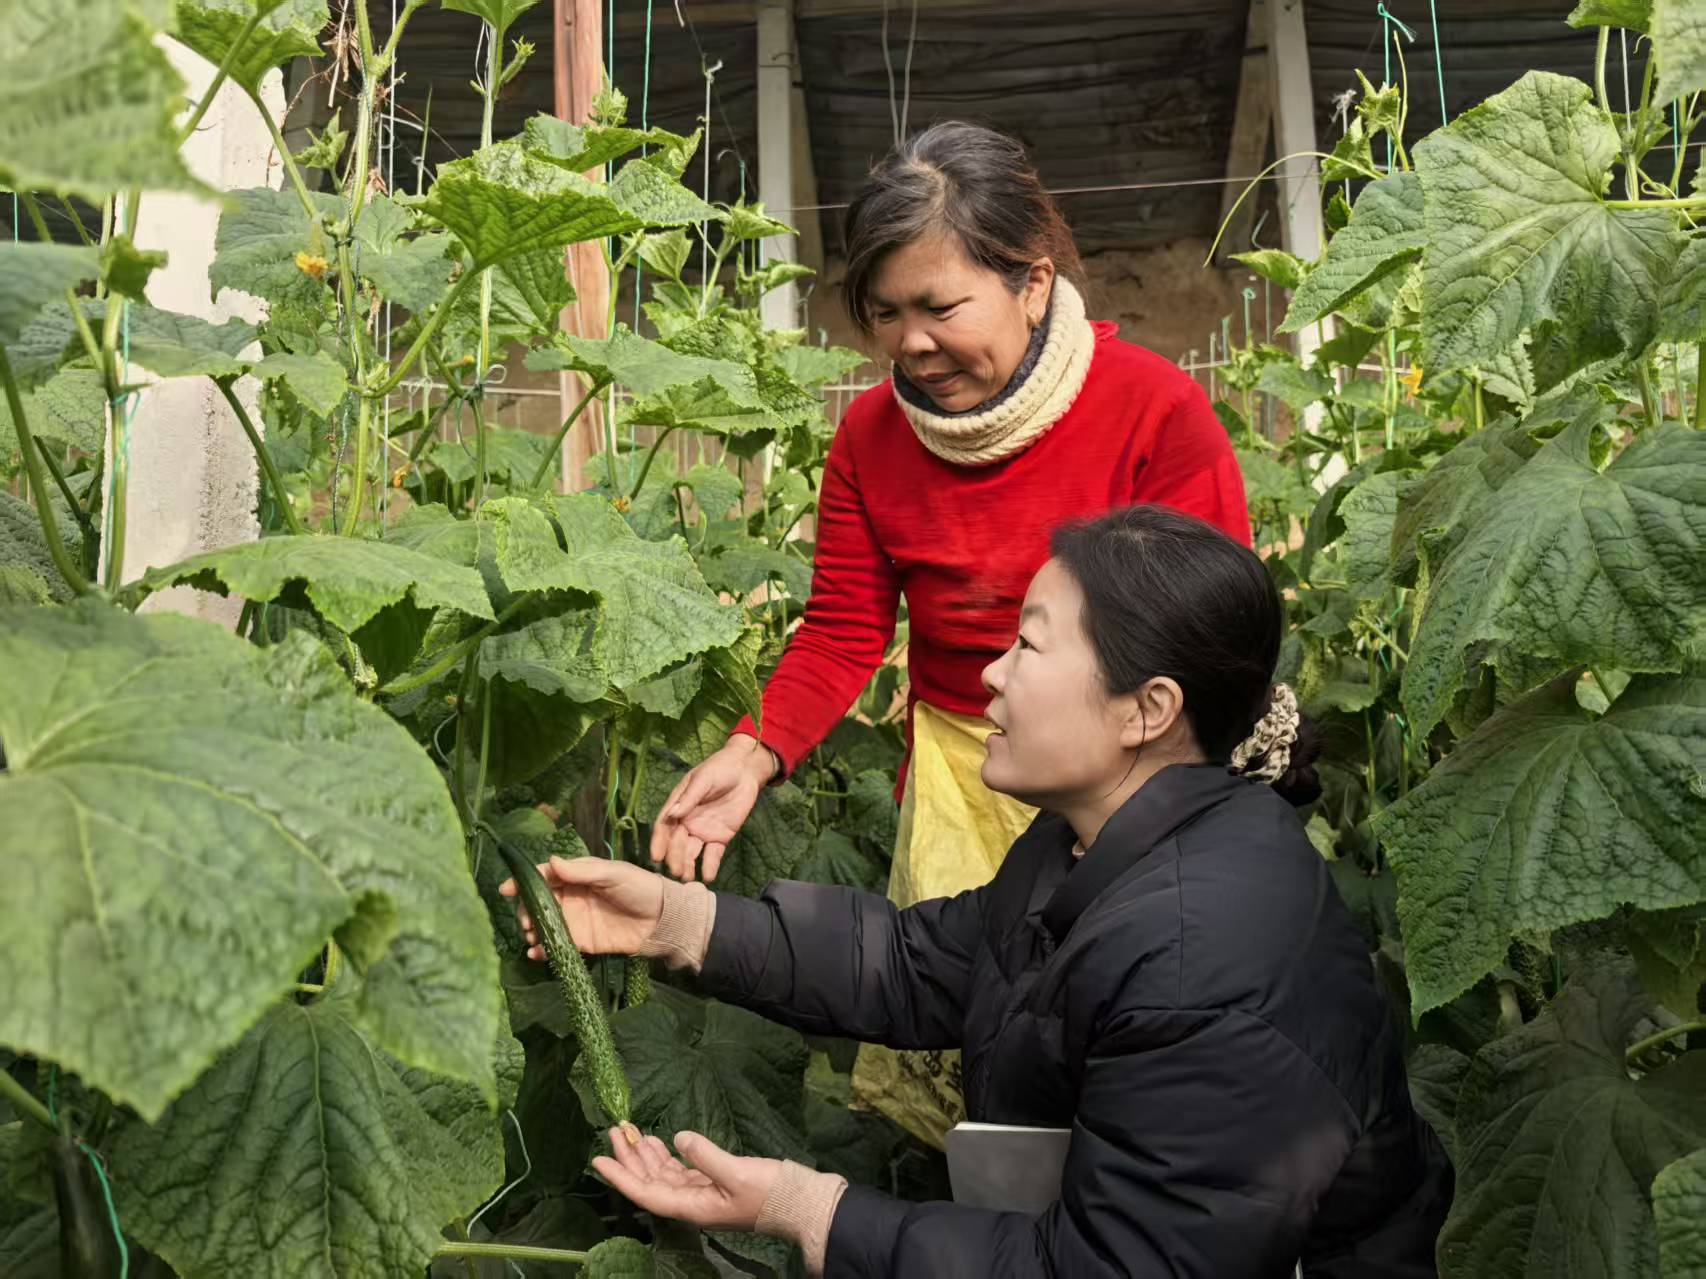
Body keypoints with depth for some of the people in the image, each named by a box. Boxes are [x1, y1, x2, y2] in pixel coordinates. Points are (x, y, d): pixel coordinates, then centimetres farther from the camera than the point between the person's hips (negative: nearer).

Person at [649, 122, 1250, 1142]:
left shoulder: (1156, 412, -13)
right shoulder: (872, 433, -1)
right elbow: (844, 632, 1)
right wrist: (759, 752, -16)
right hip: (956, 781, 3)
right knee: (942, 1047, 9)